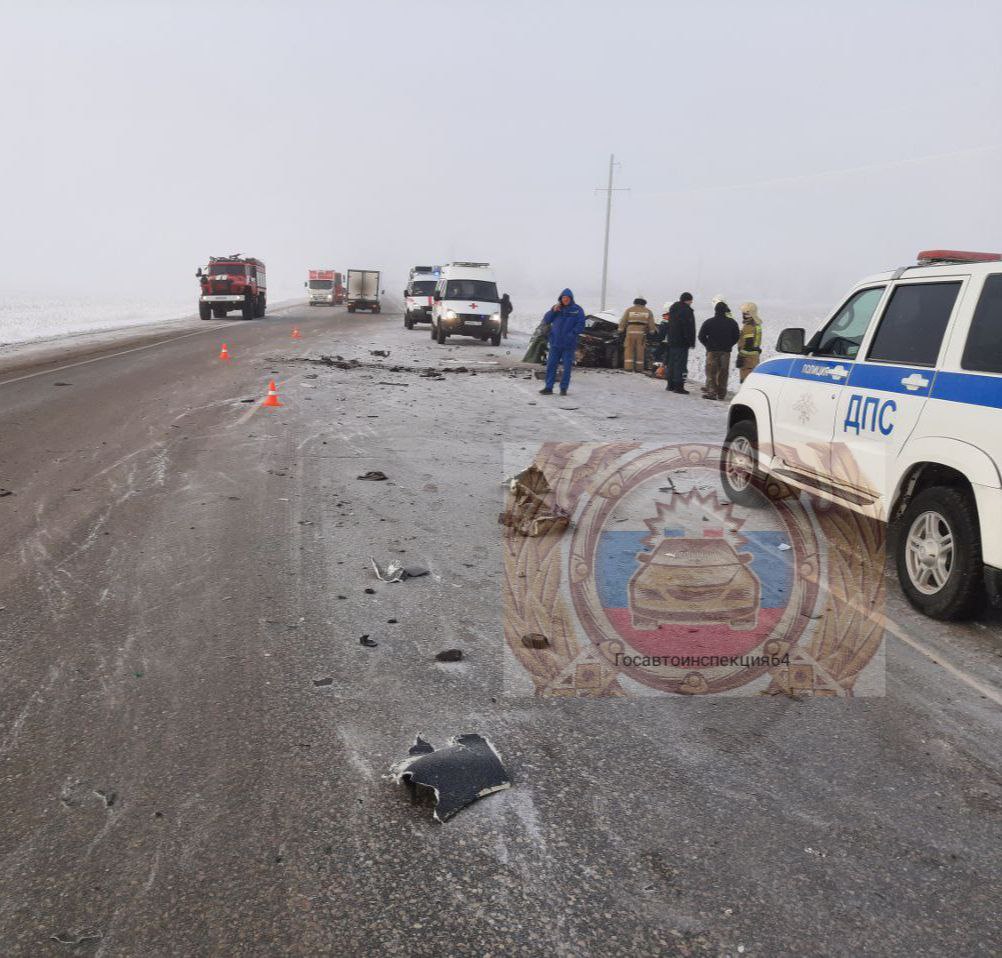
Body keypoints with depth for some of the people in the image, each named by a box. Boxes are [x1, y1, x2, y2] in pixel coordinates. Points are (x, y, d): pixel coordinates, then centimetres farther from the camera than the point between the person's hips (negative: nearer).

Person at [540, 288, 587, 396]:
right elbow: (546, 320, 5)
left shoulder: (577, 310, -2)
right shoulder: (557, 308, 8)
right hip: (555, 343, 3)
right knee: (551, 365, 3)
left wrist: (572, 334, -17)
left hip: (569, 344, -3)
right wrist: (553, 311, -10)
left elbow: (580, 325, -6)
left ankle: (564, 388, 10)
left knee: (567, 367, 2)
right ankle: (549, 387, 8)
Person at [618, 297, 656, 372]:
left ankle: (628, 367, -8)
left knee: (629, 350, 1)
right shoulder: (648, 311, 13)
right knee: (640, 351, 6)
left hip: (630, 332, -1)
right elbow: (651, 324, 11)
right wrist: (651, 332, 17)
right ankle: (639, 368, 6)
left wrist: (621, 331, 11)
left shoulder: (629, 310, 9)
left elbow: (623, 322, 6)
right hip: (642, 333, 1)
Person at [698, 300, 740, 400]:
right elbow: (737, 336, 7)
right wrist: (728, 346, 14)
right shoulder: (732, 322, 2)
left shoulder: (709, 322, -4)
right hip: (726, 352, 2)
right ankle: (722, 393, 12)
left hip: (712, 351, -2)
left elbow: (701, 336, -2)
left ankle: (712, 392, -10)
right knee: (723, 372, 9)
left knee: (711, 372, 1)